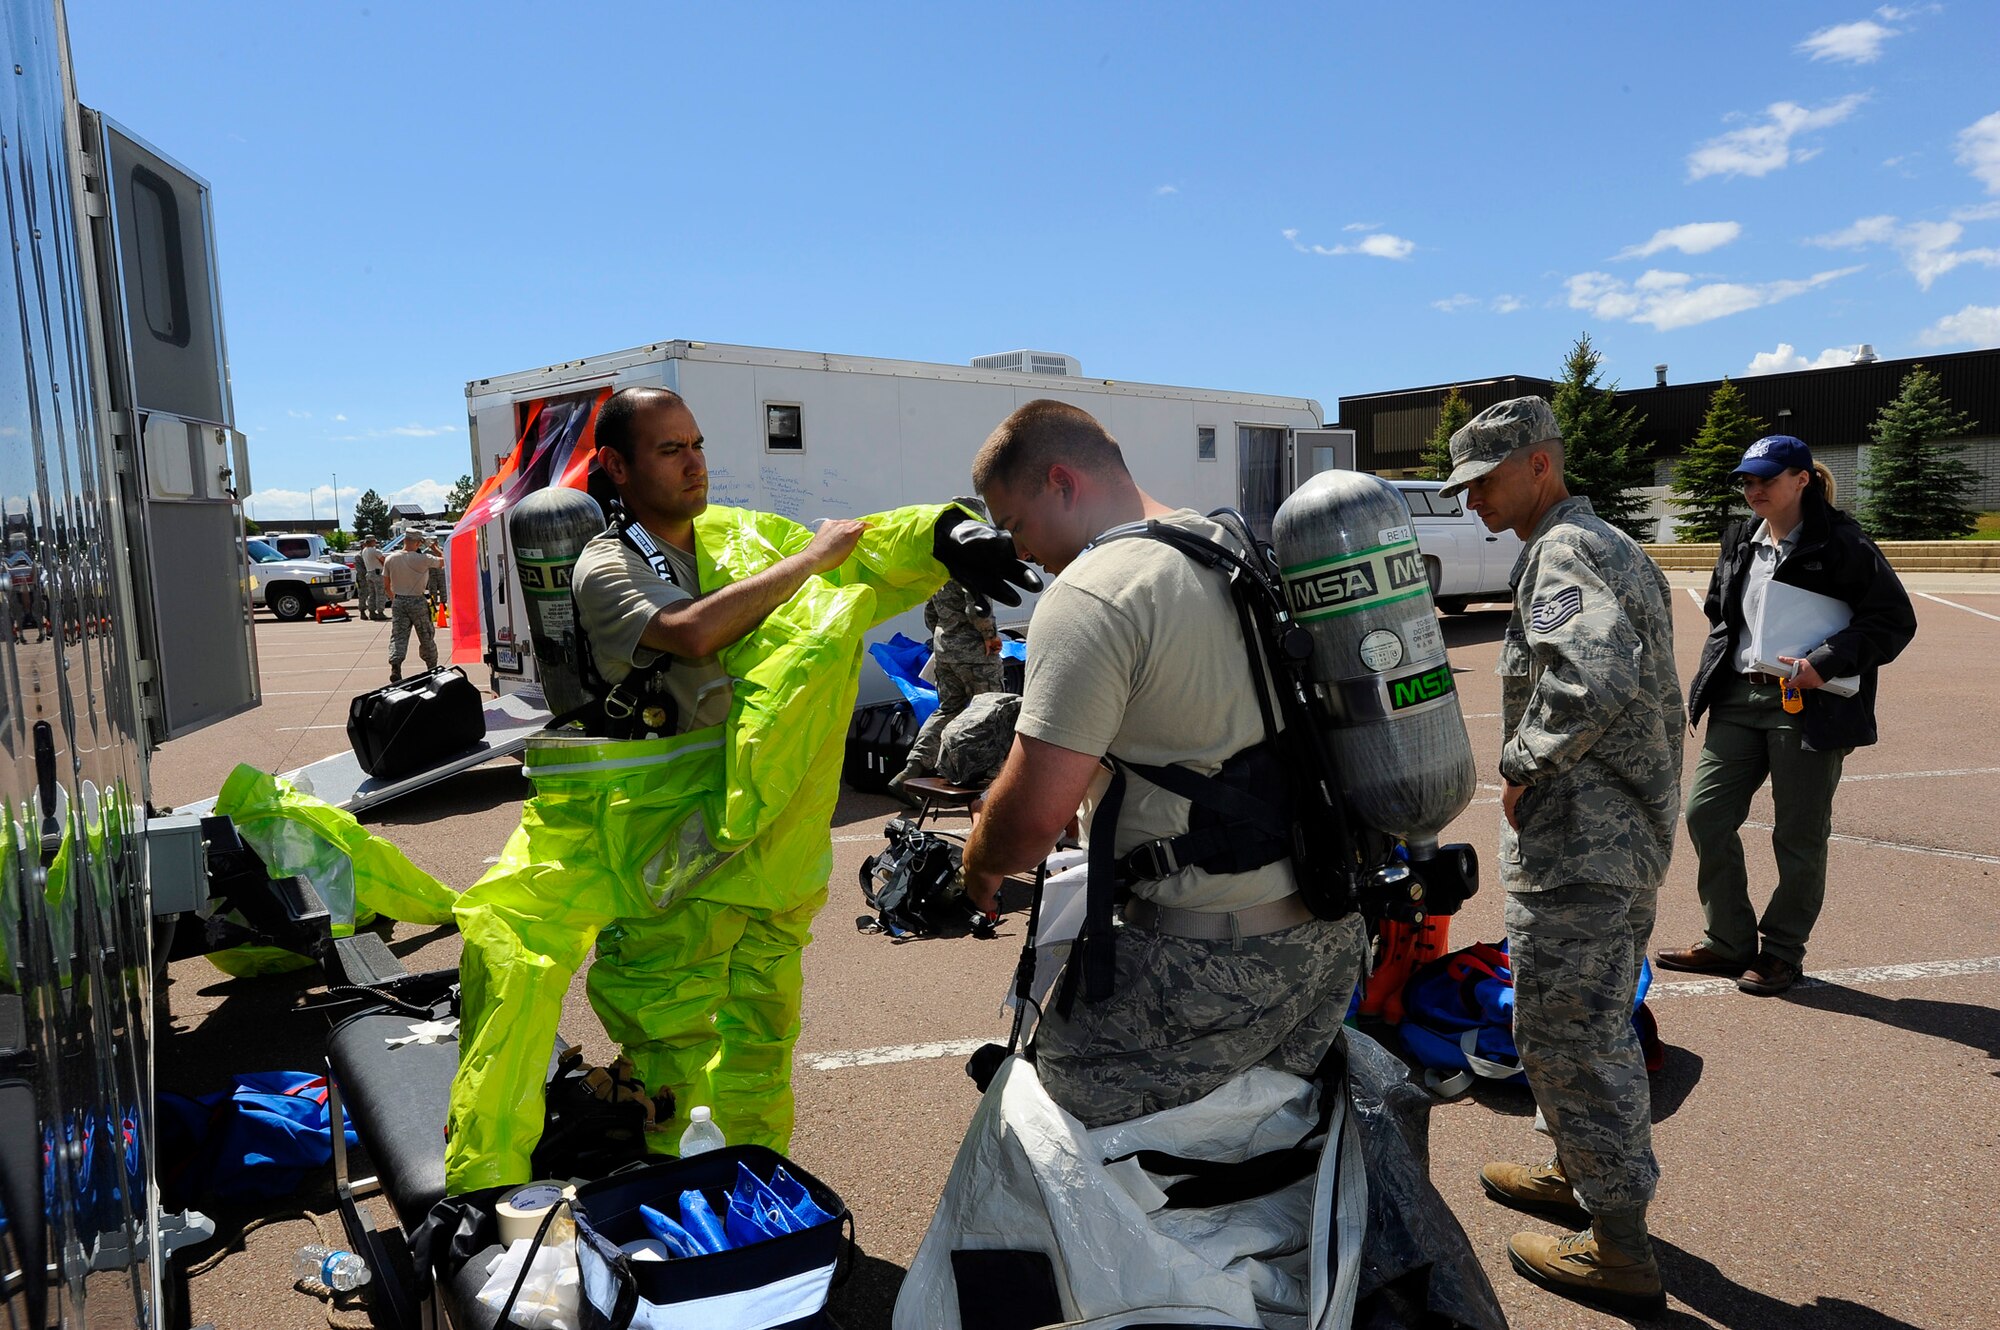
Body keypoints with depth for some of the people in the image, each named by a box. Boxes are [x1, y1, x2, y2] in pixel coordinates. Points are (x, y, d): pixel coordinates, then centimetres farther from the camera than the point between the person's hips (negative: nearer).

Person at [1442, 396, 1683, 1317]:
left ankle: (1621, 1251, 10)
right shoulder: (1615, 549, 17)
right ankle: (1578, 1175, 39)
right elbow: (1643, 687, 21)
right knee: (1598, 1023, 22)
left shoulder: (1561, 551, -16)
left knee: (1567, 1034, -1)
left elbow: (1593, 679, -35)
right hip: (1632, 830, 11)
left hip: (1575, 838, -11)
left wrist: (1520, 766, -21)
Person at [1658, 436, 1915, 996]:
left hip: (1807, 706, -6)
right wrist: (1713, 671, 9)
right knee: (1705, 813, 4)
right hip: (1738, 698, 7)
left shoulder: (1841, 544, -9)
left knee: (1798, 835, 5)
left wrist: (1825, 663, -19)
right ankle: (1729, 941, 18)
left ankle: (1782, 951, 21)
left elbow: (1895, 619, -9)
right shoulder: (1740, 542, 11)